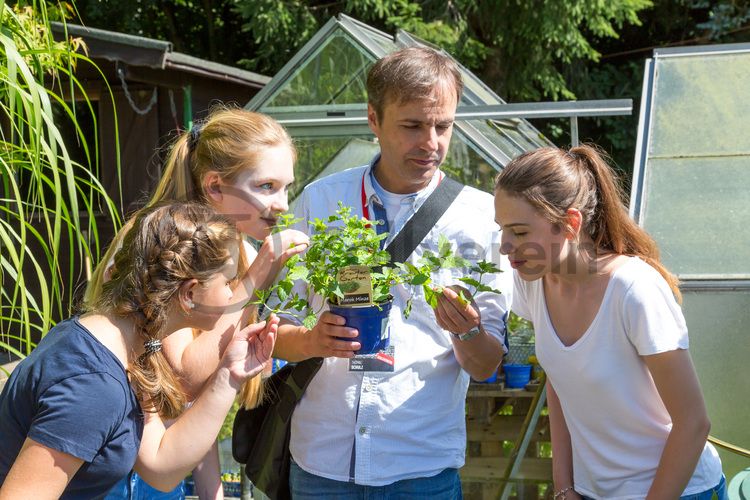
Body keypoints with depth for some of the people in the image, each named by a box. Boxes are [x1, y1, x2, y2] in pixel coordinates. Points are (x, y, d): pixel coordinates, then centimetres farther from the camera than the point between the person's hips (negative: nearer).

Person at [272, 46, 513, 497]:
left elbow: (485, 366, 1)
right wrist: (313, 341, -17)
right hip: (322, 458, 1)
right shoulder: (321, 200, 1)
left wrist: (467, 330, -19)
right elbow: (275, 331, 4)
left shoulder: (481, 216, -2)